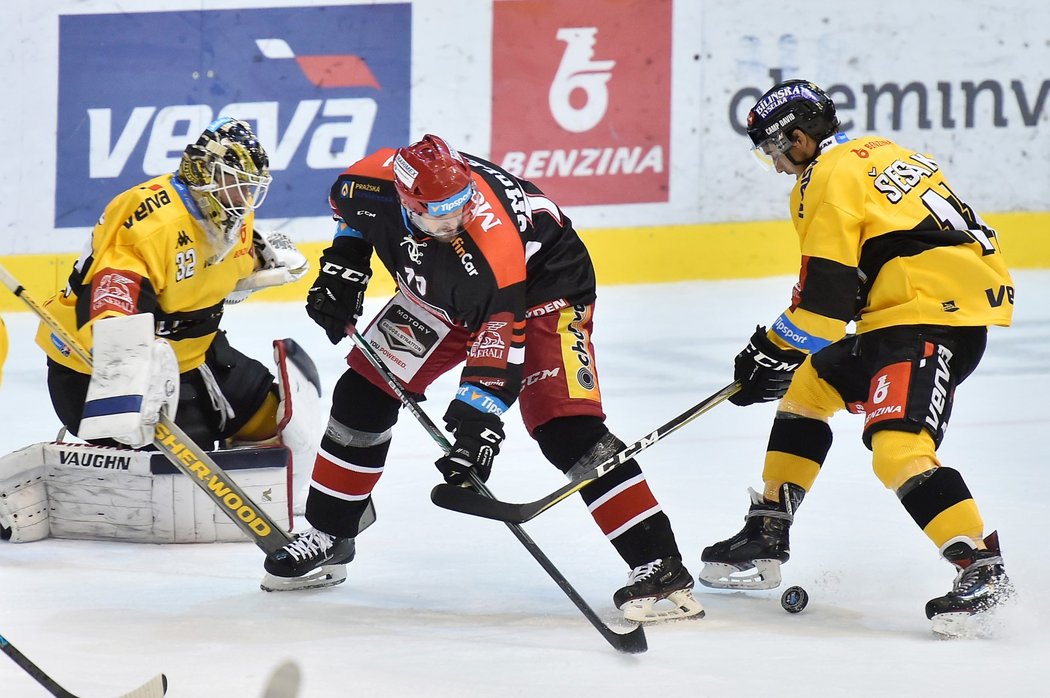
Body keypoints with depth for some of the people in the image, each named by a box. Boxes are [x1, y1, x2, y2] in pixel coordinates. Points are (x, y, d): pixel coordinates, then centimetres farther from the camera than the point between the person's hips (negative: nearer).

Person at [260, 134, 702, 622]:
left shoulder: (494, 238, -41)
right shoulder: (370, 185, -26)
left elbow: (499, 342, -37)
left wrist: (478, 419, -40)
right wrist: (343, 266, -1)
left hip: (542, 288, -6)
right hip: (441, 295, 6)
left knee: (566, 429, -22)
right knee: (363, 394, 2)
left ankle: (658, 565, -23)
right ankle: (329, 537, 20)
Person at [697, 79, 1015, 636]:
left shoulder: (829, 178, -9)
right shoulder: (876, 153, 21)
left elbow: (825, 295, -14)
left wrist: (775, 353, -3)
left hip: (933, 315, -11)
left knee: (897, 447, -24)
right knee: (809, 384, 22)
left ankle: (982, 569, -30)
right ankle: (765, 539, 27)